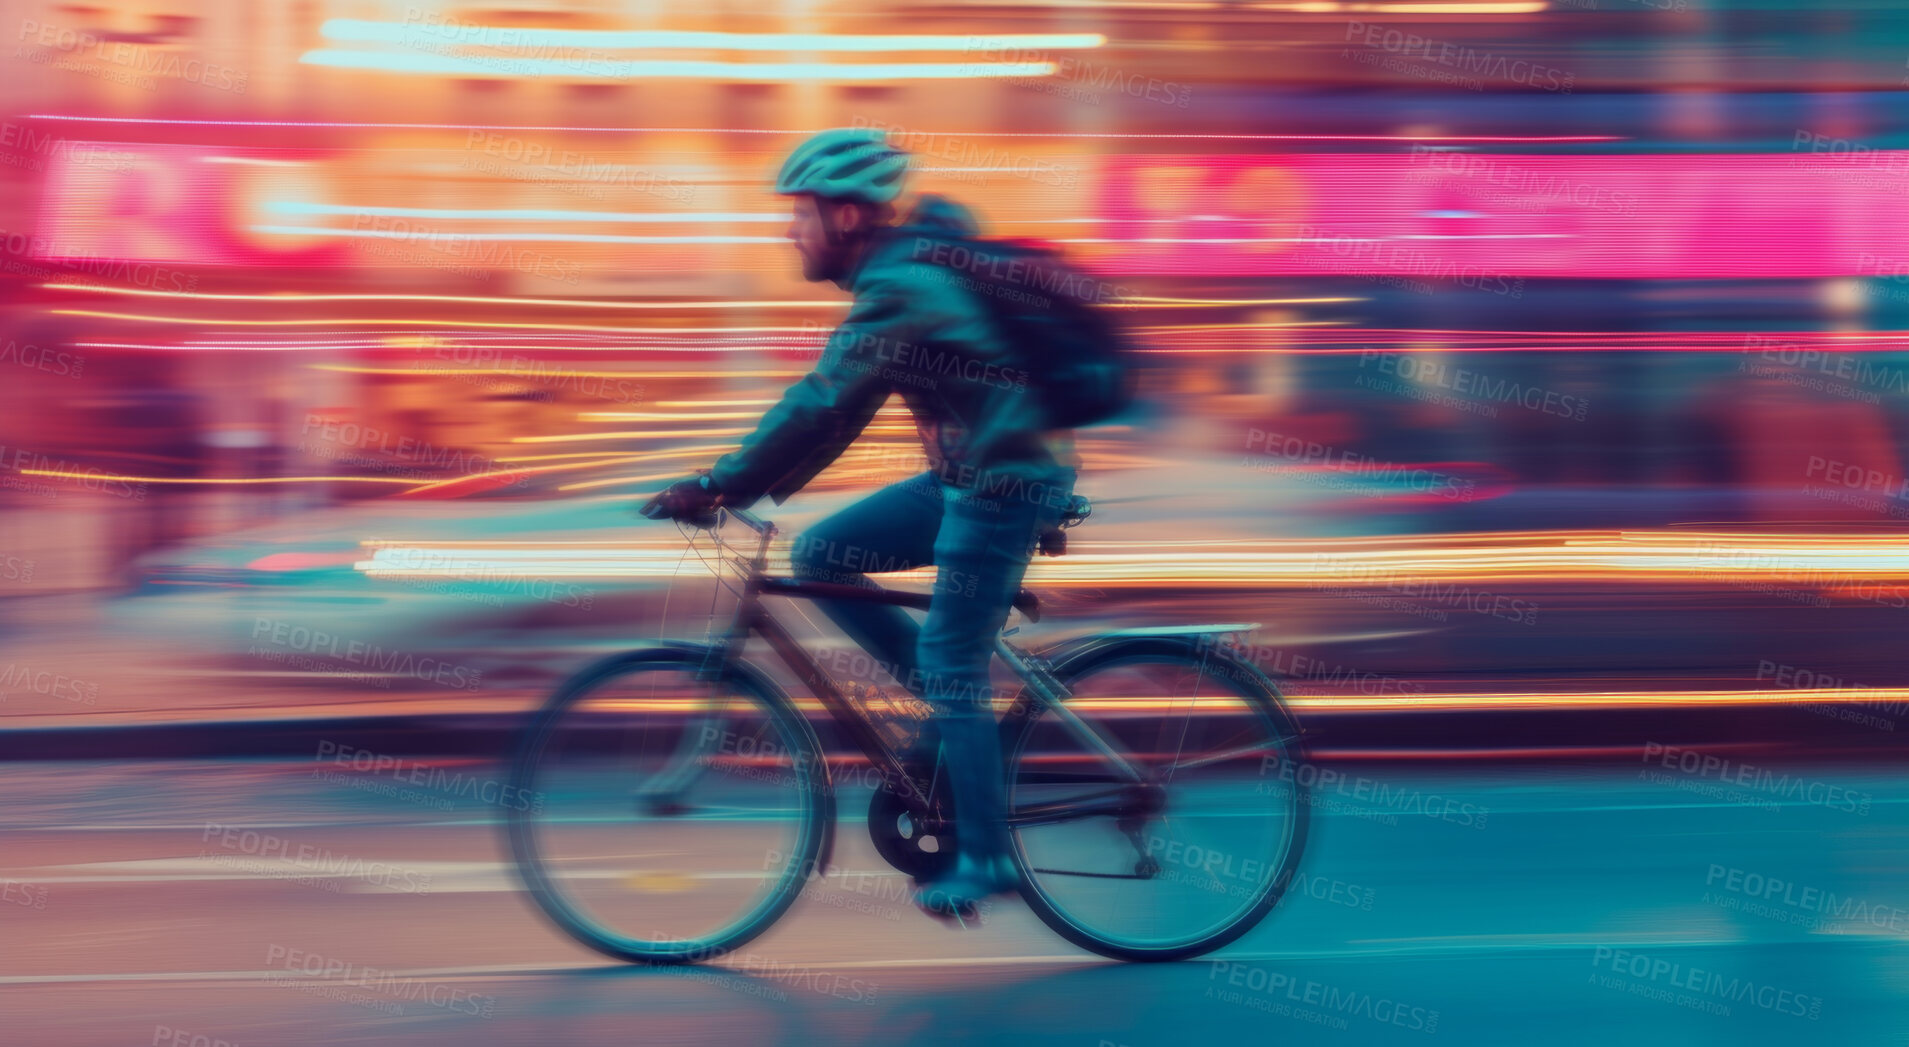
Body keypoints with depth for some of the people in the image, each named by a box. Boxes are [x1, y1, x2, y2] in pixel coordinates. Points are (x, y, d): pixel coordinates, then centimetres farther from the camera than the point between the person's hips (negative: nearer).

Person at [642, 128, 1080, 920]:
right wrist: (751, 487, 15)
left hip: (1006, 482, -10)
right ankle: (955, 701, 12)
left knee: (950, 673, -4)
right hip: (967, 474, 10)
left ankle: (983, 860, 7)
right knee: (819, 555, 6)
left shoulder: (902, 288, -19)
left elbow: (822, 406, -25)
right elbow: (834, 405, 17)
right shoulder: (907, 270, 13)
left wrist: (716, 488, -22)